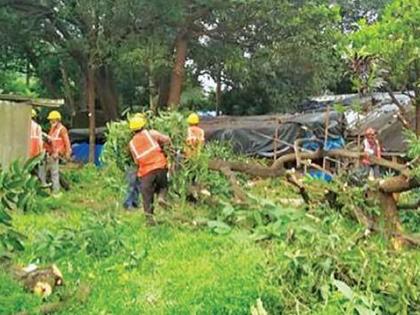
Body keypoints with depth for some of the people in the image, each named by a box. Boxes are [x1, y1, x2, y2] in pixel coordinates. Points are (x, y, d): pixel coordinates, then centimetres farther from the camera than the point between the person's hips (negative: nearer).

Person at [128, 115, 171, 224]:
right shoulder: (150, 133, 2)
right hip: (160, 167, -1)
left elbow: (136, 161, 12)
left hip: (146, 172, 1)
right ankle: (161, 197, -6)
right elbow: (167, 140, 1)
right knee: (163, 186, 22)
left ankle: (149, 218, 5)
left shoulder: (131, 143, 9)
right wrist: (160, 145, 20)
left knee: (147, 196, 8)